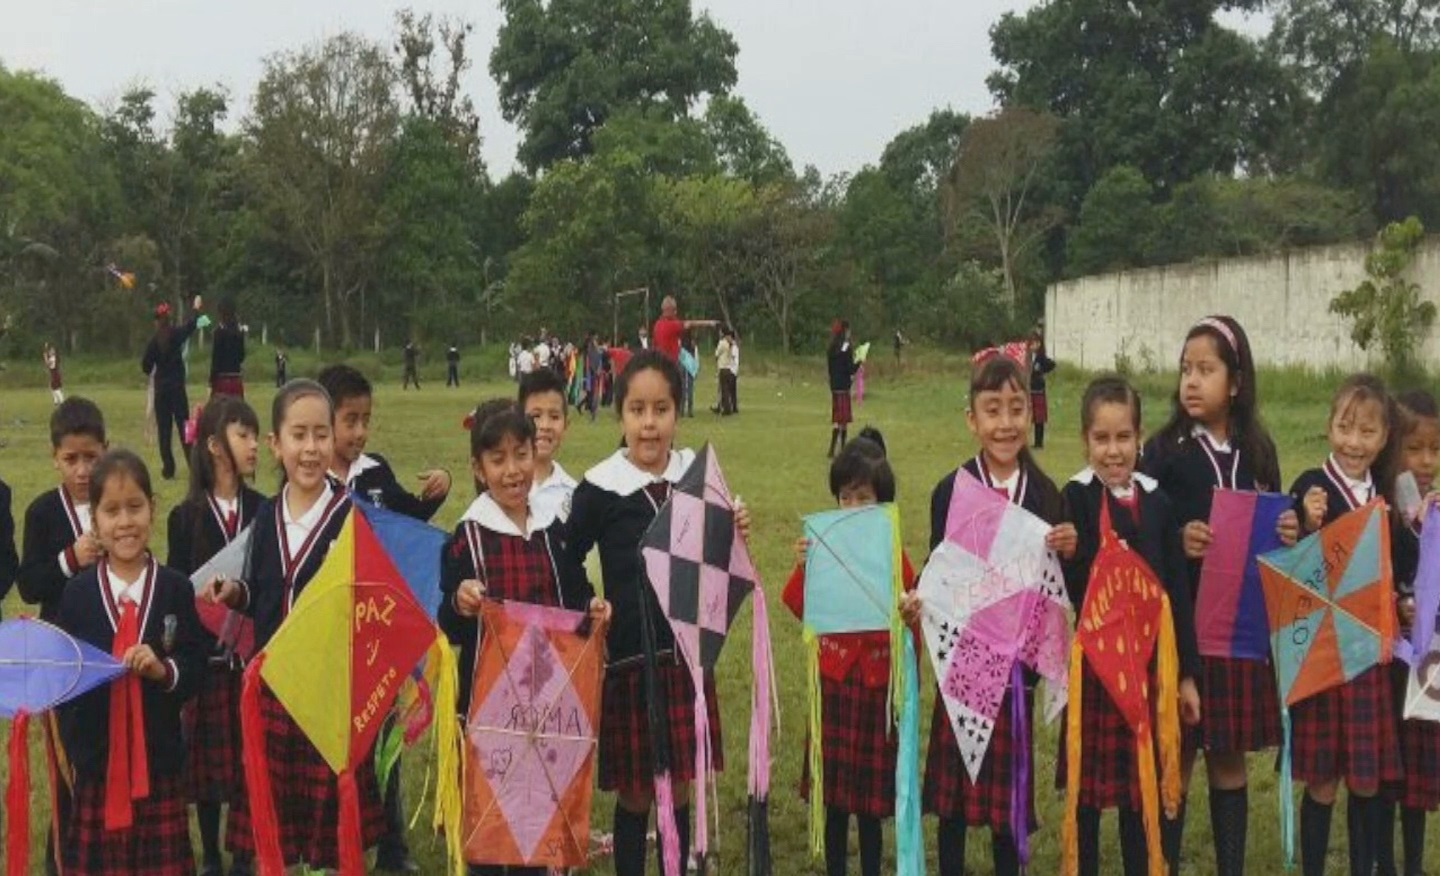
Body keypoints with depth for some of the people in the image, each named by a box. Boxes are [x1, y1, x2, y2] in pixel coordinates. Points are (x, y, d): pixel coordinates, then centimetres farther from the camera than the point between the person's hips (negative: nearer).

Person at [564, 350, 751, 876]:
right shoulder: (600, 488, -9)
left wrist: (735, 536, -7)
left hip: (687, 653, 3)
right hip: (627, 656, -3)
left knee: (678, 792, 11)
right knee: (635, 795, 8)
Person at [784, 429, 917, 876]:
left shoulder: (894, 554, -5)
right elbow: (800, 608, -4)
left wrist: (910, 614, -18)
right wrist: (802, 567, -16)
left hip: (877, 678, -2)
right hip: (834, 676, 2)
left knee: (871, 796, 5)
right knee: (833, 790, 10)